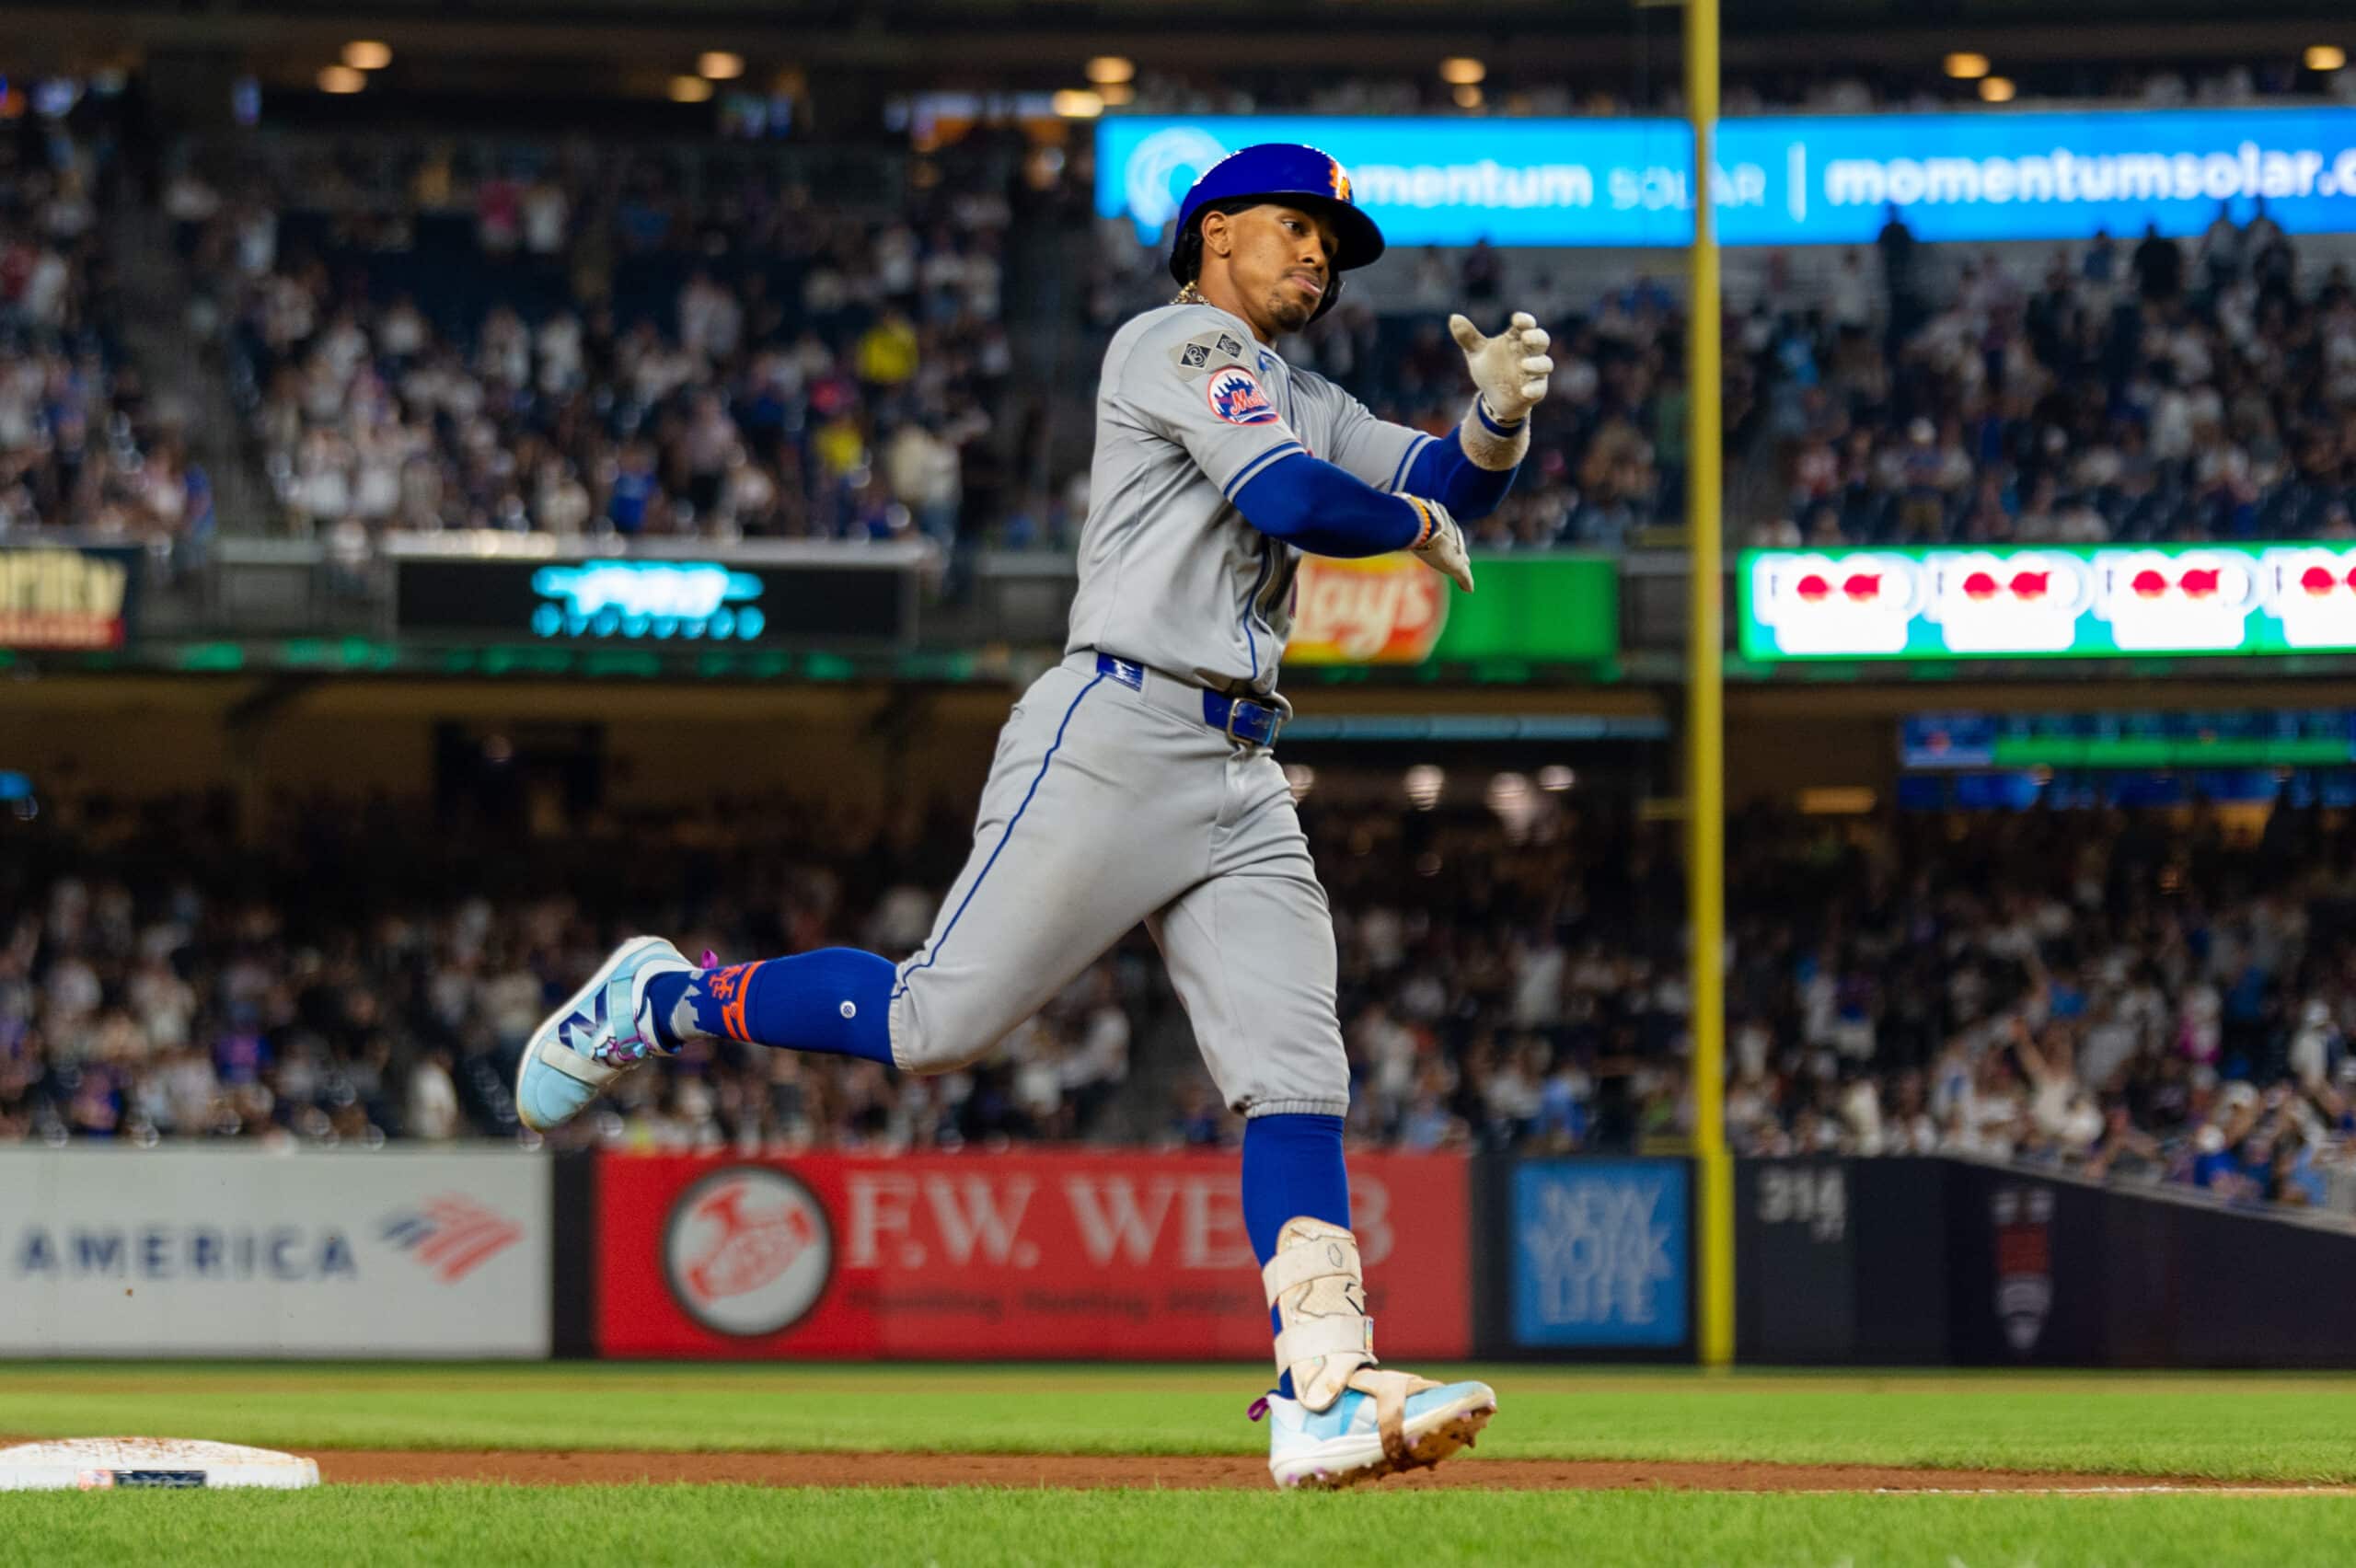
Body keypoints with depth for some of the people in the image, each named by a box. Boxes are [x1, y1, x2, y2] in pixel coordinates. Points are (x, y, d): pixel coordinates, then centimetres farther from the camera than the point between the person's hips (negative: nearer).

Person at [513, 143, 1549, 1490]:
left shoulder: (1300, 401, 26)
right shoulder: (1179, 344, 0)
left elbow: (1451, 484, 18)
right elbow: (1291, 499, -15)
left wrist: (1501, 417, -4)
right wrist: (1416, 526, 3)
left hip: (1239, 776, 8)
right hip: (1117, 734, -8)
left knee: (1299, 1076, -6)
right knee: (938, 1023, -12)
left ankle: (1324, 1394, -14)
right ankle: (667, 999, 9)